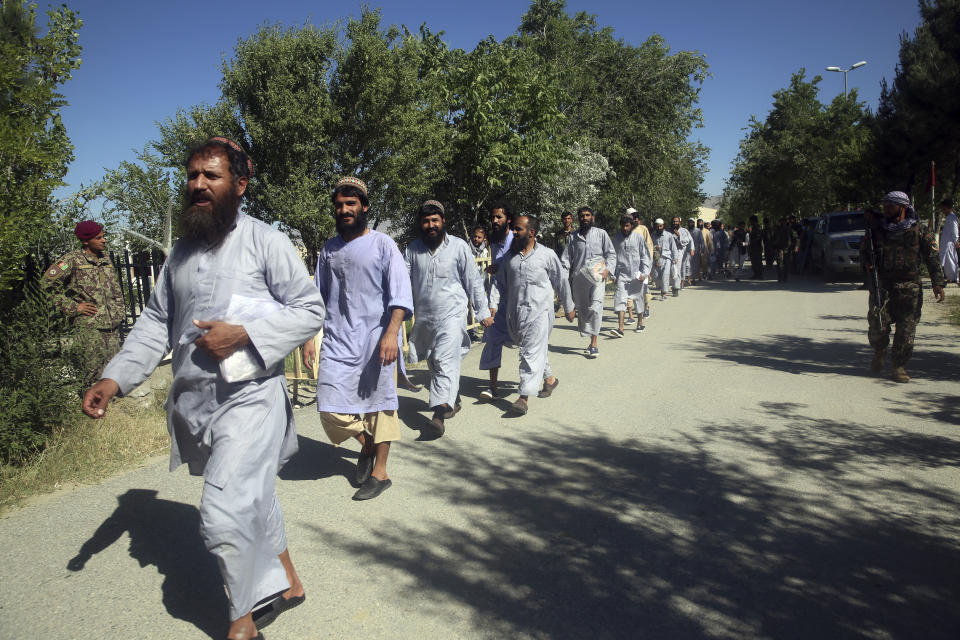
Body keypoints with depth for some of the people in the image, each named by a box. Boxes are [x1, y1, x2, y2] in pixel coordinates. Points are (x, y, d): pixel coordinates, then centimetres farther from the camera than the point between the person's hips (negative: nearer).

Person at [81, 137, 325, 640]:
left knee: (223, 514, -12)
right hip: (193, 400, 6)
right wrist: (115, 377, 3)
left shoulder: (265, 241, -6)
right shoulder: (181, 251, 12)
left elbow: (310, 310, -9)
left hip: (248, 397, -6)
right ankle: (285, 583, 39)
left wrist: (242, 334, -19)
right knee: (252, 497, 19)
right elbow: (156, 321, 15)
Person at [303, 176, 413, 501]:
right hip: (338, 340, 4)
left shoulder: (382, 245, 0)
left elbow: (400, 294, -8)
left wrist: (391, 333, -20)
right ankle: (366, 443, 26)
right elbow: (317, 297, 18)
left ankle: (380, 472, 17)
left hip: (375, 337, -3)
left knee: (379, 401, 3)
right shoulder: (329, 249, 14)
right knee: (330, 407, -4)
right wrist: (309, 337, 11)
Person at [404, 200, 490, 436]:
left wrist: (482, 312, 2)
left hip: (452, 315, -4)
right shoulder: (412, 249, 6)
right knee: (434, 364, 14)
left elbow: (474, 282, 2)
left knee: (446, 362, -17)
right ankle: (453, 401, 34)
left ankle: (441, 412, -24)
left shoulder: (459, 247, -2)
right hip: (424, 317, 5)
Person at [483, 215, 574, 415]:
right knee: (530, 350, 17)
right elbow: (499, 283, 11)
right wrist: (493, 306, -2)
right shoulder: (510, 256, 10)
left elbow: (561, 282, 7)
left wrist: (569, 308, 13)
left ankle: (524, 397, -12)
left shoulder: (547, 255, -1)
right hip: (515, 313, 5)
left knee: (532, 354, -11)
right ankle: (549, 378, 38)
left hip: (539, 311, -5)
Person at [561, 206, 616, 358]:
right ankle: (591, 341, 18)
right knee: (582, 309, 5)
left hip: (596, 277, -3)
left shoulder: (601, 234, 9)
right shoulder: (573, 237, 14)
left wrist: (607, 269, -9)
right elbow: (566, 259, 13)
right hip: (578, 278, 3)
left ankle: (594, 343, -16)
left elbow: (611, 254, 8)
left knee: (595, 307, -17)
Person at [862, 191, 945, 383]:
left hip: (909, 288, -1)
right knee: (877, 322, -6)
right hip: (881, 285, 1)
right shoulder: (876, 229, 7)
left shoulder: (918, 231, 3)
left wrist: (938, 283, -2)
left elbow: (932, 257, 5)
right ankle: (879, 352, 24)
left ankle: (899, 366, 9)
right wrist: (867, 263, -4)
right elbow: (864, 250, 18)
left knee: (906, 328, -2)